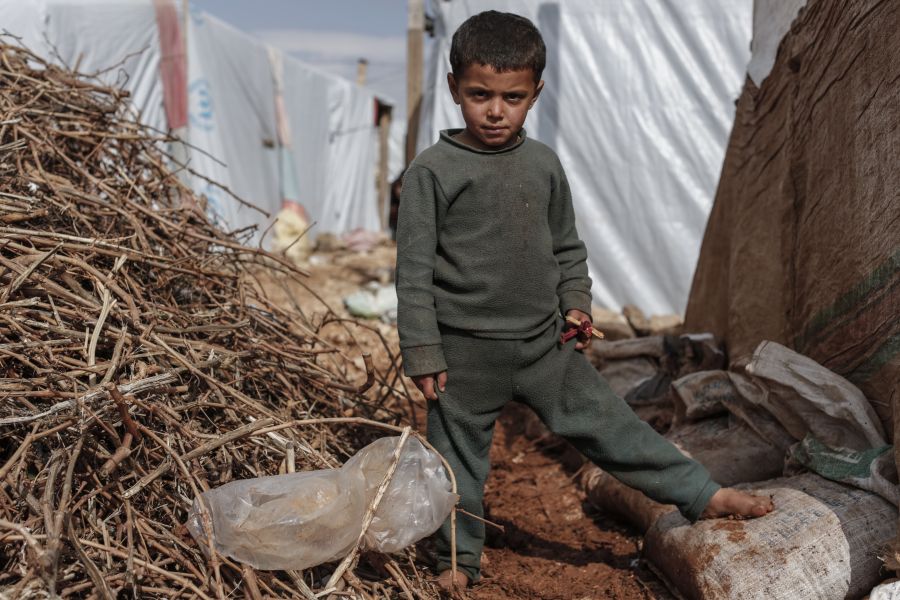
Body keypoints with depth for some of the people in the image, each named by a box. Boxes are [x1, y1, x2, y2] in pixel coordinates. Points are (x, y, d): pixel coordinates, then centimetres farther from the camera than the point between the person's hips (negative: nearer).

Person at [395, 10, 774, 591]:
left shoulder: (544, 164, 4)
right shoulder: (433, 171, -10)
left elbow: (568, 248, 16)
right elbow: (414, 267, -9)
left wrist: (576, 304, 2)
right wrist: (423, 354, -10)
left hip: (545, 341, 3)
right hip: (466, 352, -3)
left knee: (606, 421, 9)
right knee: (460, 455, 10)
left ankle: (704, 495, 20)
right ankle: (459, 559, 29)